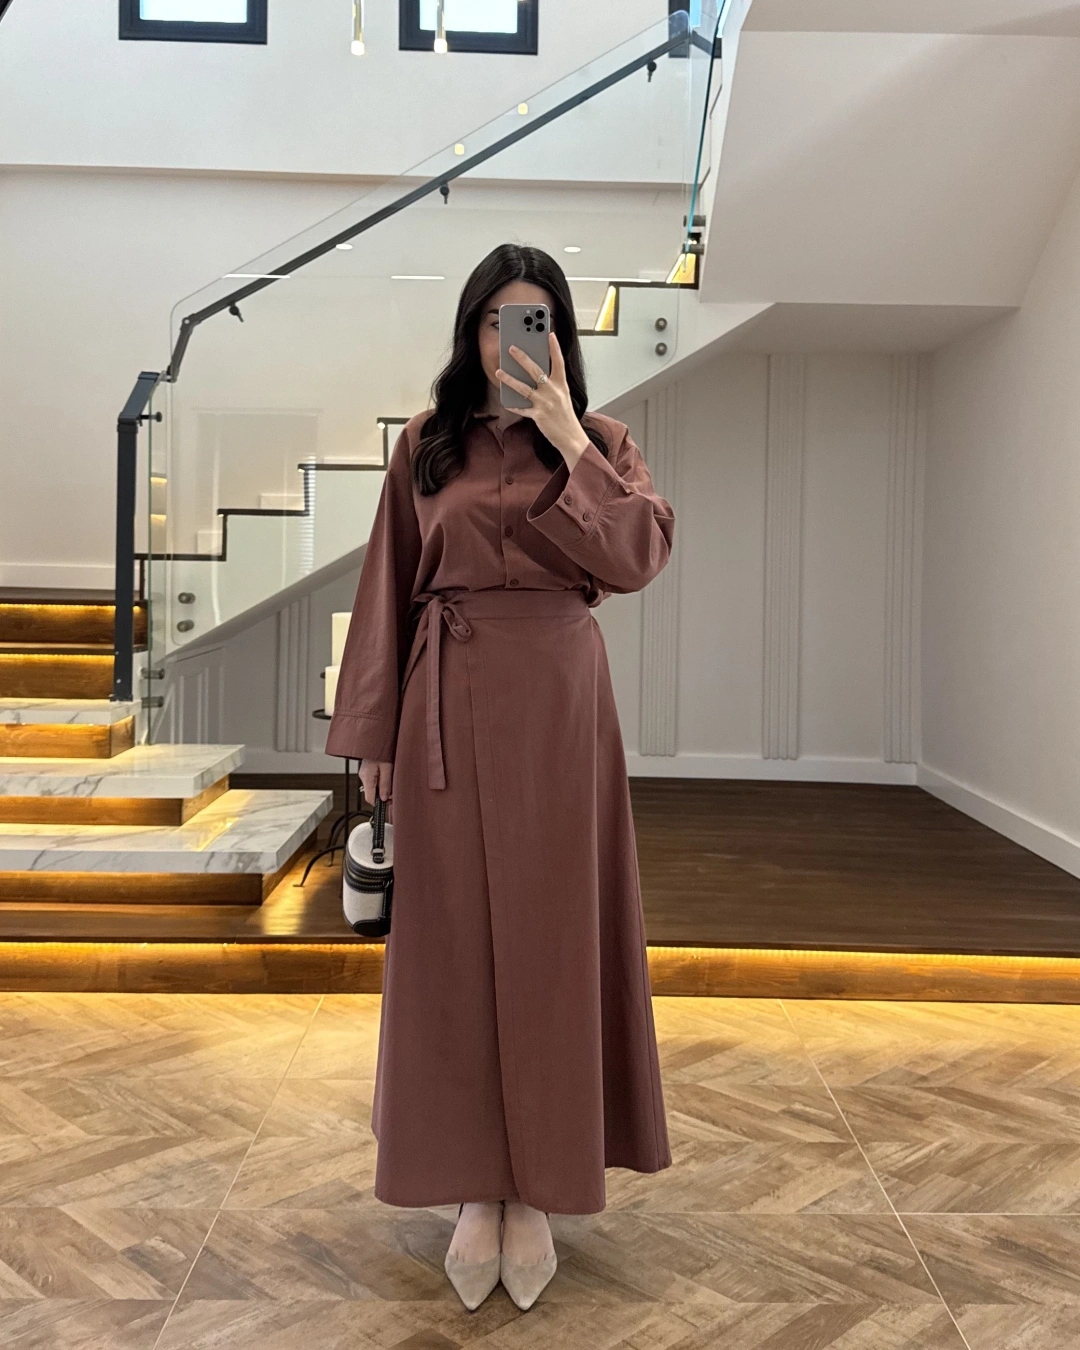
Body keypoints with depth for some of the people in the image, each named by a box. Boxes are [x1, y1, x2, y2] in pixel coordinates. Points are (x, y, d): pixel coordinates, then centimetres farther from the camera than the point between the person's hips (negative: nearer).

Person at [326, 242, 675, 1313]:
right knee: (453, 934, 4)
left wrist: (569, 441, -14)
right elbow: (389, 591, 7)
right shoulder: (425, 445, 8)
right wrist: (374, 735, 3)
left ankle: (538, 1190, 17)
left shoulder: (599, 441, 7)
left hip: (556, 701, -1)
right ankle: (476, 1186, 19)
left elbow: (639, 557, -10)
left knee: (548, 930, 3)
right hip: (448, 703, 1)